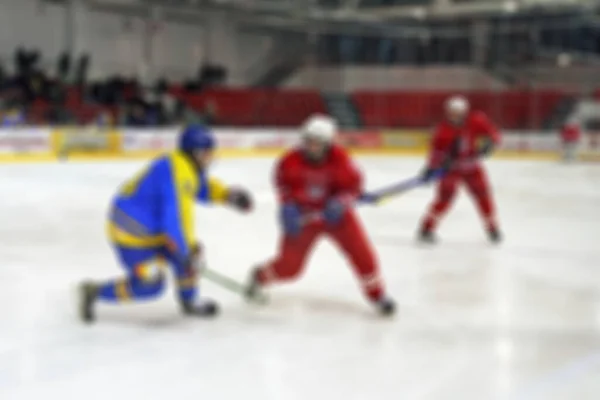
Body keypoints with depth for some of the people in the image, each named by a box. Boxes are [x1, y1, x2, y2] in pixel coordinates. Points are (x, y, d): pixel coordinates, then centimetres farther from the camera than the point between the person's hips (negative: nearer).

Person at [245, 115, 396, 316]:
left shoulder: (339, 158, -21)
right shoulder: (291, 160, -19)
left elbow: (353, 183, -10)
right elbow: (282, 181, 0)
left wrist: (340, 202, -28)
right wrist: (288, 208, -13)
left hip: (334, 213, 1)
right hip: (303, 215, 0)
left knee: (361, 252, -12)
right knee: (289, 265, 1)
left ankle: (376, 294, 10)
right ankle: (260, 276, 34)